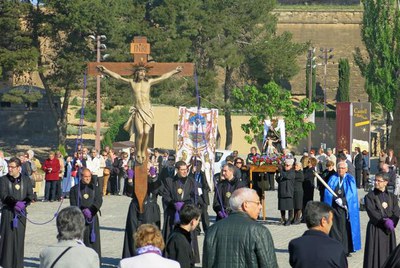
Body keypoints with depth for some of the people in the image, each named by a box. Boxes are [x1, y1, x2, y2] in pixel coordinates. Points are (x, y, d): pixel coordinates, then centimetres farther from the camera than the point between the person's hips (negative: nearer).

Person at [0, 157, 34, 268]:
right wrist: (16, 202, -25)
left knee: (20, 237, 2)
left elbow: (30, 195, 0)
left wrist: (23, 204, -20)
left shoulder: (26, 180, 7)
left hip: (21, 212, 2)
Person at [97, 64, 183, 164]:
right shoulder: (132, 82, 6)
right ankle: (138, 153, 0)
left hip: (147, 110, 1)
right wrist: (105, 70, -2)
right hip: (138, 111, -1)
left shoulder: (149, 82, 8)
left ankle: (143, 153, 5)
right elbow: (118, 77, 4)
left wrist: (175, 71, 18)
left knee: (146, 132, -9)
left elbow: (163, 77, 15)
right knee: (140, 133, -15)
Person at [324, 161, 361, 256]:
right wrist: (336, 200, -15)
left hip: (346, 207, -2)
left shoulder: (350, 179, 5)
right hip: (334, 206, 2)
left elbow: (352, 193, -6)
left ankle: (347, 250, 0)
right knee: (334, 227, -2)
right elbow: (328, 192, 0)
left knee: (346, 227, -3)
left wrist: (343, 200, -17)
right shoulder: (333, 179, 10)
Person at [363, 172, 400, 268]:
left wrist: (391, 222, -18)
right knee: (376, 254, -5)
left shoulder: (392, 197, 11)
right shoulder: (369, 196, 1)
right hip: (375, 229, -3)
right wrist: (384, 221, -21)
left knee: (388, 253, 3)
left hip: (389, 230, 3)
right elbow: (372, 212, -11)